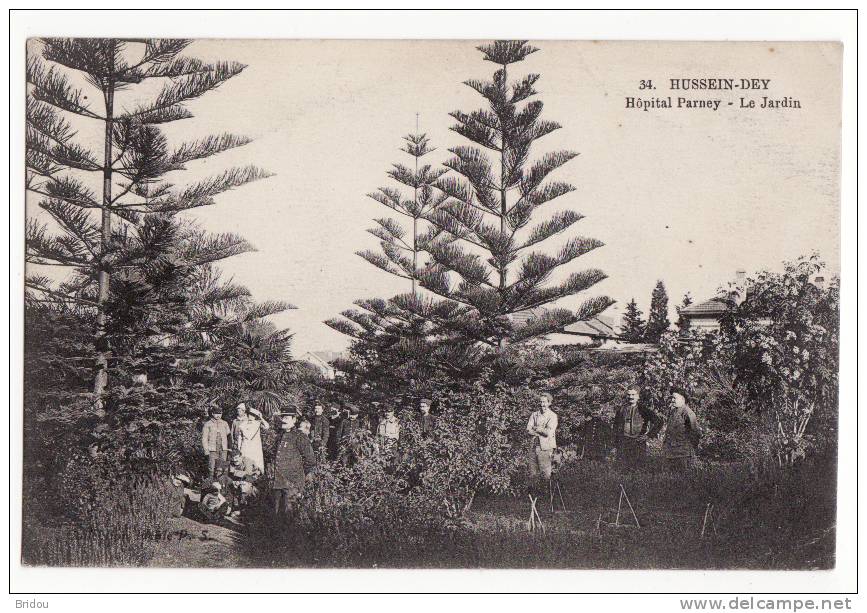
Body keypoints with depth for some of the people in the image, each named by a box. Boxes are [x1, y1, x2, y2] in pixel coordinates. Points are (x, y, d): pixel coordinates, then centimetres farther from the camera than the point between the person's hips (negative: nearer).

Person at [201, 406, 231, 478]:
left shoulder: (225, 424, 11)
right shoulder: (207, 424, 1)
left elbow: (228, 436, 15)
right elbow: (204, 438, 1)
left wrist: (229, 449, 8)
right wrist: (206, 450, -7)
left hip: (223, 449, 3)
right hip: (212, 449, -3)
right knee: (211, 467, -3)